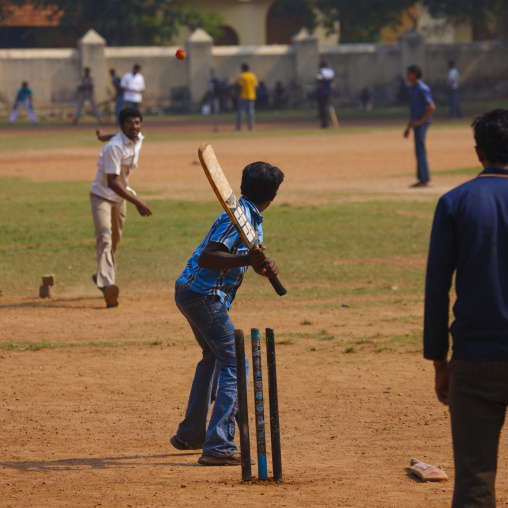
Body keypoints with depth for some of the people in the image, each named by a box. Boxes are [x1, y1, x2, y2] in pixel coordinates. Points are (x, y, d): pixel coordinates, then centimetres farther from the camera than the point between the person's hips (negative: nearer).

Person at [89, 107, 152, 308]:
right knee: (105, 238, -23)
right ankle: (107, 285, -39)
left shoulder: (138, 139, -5)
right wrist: (136, 202, -40)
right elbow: (112, 181, -34)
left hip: (120, 197, 8)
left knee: (115, 240, 18)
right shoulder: (114, 147, -30)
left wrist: (105, 136, 42)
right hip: (101, 195, -8)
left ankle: (101, 276, 39)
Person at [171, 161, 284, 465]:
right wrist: (246, 259, -38)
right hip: (204, 295, -11)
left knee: (214, 357, 28)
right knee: (235, 365, -14)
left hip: (191, 293, 11)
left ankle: (190, 435, 38)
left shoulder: (253, 218, 13)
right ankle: (219, 447, -23)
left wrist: (266, 266, -5)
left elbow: (254, 260, 17)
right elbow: (206, 258, -27)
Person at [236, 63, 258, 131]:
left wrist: (238, 96, -7)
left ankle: (239, 127, -7)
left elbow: (240, 87, -12)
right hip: (251, 96, 4)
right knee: (250, 111, 7)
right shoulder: (253, 76, 6)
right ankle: (251, 127, 3)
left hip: (243, 97, -4)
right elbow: (255, 86, 7)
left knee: (241, 111, -3)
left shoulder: (242, 76, -10)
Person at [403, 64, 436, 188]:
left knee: (420, 150, -9)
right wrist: (408, 127, 24)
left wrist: (420, 121, -20)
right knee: (419, 151, 11)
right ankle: (423, 179, 15)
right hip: (416, 123, 10)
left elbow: (432, 107, -21)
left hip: (421, 123, -10)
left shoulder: (423, 89, -13)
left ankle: (424, 179, -8)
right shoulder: (414, 89, 17)